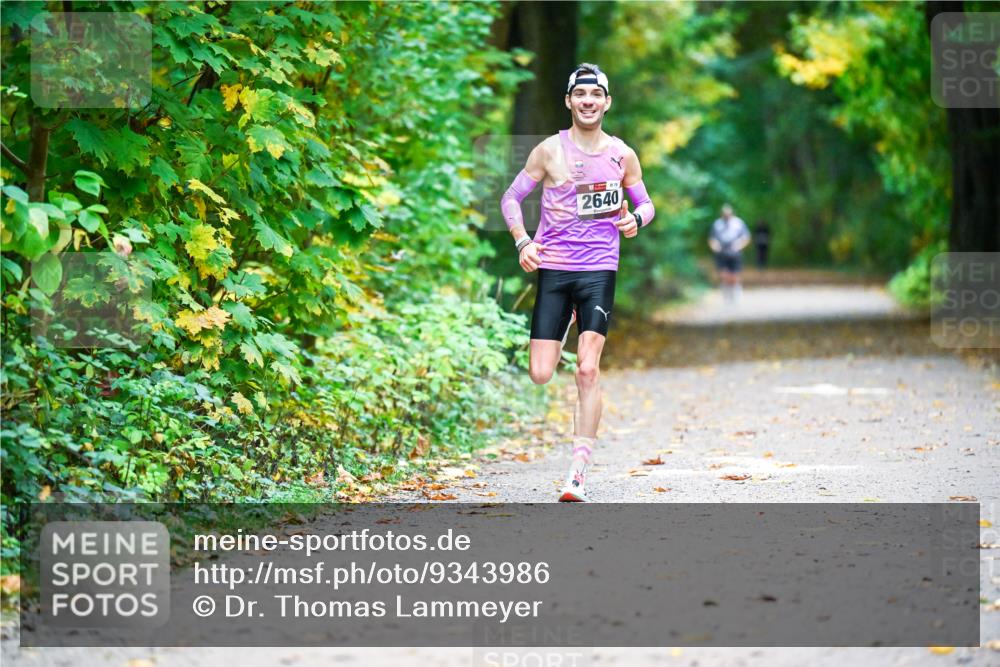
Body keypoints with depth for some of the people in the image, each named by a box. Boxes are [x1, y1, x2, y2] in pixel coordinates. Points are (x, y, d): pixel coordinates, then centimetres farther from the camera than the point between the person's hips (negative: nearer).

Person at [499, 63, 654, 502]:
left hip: (599, 269, 0)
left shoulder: (622, 155, 6)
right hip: (553, 268, 0)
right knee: (539, 375, -4)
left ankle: (579, 472, -9)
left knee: (588, 369, -12)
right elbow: (512, 197, 8)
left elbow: (645, 203, 17)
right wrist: (522, 242, -8)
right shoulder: (549, 151, 2)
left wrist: (636, 219, -7)